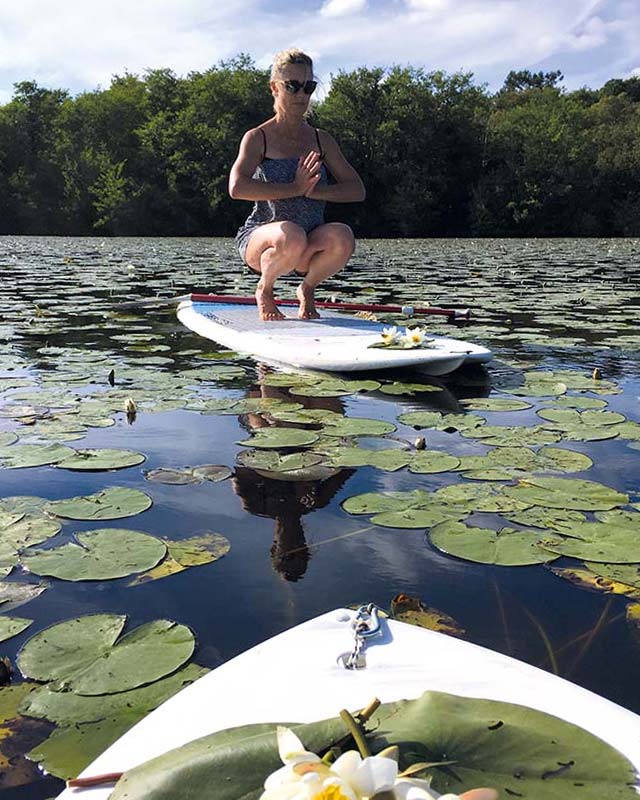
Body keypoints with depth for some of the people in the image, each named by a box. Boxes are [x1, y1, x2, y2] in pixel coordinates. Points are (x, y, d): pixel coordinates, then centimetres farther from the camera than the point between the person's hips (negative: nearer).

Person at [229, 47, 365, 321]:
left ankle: (306, 290, -1)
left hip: (311, 244, 3)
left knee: (342, 236, -31)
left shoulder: (322, 140, 11)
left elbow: (357, 189, 3)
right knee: (291, 236, -38)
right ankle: (264, 290, -5)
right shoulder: (257, 138, -2)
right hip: (260, 238, -3)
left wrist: (313, 190, -13)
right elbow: (237, 188, -19)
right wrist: (294, 189, -19)